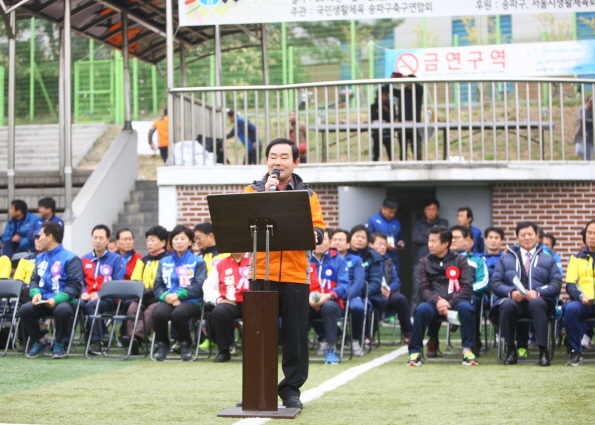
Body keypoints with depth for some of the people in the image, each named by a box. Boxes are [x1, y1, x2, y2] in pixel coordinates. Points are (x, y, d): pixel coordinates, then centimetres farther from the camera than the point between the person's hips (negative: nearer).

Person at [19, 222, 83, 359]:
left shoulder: (70, 259, -3)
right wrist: (36, 293, -5)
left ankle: (58, 344, -11)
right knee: (25, 310, -24)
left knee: (62, 310, -39)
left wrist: (57, 299, -23)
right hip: (43, 301, 5)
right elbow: (34, 280, 19)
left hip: (63, 300, -5)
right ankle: (39, 342, -2)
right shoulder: (40, 258, 19)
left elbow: (75, 285, -10)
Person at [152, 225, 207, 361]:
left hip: (191, 301, -3)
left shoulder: (198, 262, 10)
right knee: (158, 313, -33)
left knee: (178, 314, -37)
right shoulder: (164, 262, 21)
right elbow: (157, 286, 11)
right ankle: (162, 345, -9)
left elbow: (198, 287, -3)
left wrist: (178, 295, -15)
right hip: (168, 300, 3)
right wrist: (166, 296, -12)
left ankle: (185, 345, -11)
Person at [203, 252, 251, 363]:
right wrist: (218, 299, -3)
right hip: (230, 304, 3)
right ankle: (224, 351, -14)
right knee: (217, 312, -31)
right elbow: (208, 286, 17)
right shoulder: (221, 264, 22)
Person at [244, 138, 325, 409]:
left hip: (295, 275, 1)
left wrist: (312, 235, -21)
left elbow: (318, 230, 2)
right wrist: (265, 194, -15)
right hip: (262, 273, -1)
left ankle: (291, 388, 14)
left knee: (295, 333, 3)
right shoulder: (253, 191, 9)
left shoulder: (307, 195, 11)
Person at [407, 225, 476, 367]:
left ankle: (467, 349, -23)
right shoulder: (425, 262, 10)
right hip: (433, 302, 1)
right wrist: (437, 302, -19)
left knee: (465, 308, -34)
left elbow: (467, 287, -3)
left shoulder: (459, 260, 6)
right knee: (421, 310, -32)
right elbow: (422, 289, 1)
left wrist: (449, 303, -17)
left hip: (455, 301, -1)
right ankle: (415, 351, -23)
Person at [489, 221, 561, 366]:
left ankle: (543, 351, -36)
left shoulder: (548, 259, 22)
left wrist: (537, 292, -11)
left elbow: (556, 284, 9)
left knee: (537, 304, -38)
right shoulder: (506, 259, 22)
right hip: (513, 300, 1)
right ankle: (511, 350, -24)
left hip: (537, 301, -1)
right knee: (507, 305, -36)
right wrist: (511, 292, -11)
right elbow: (494, 283, 10)